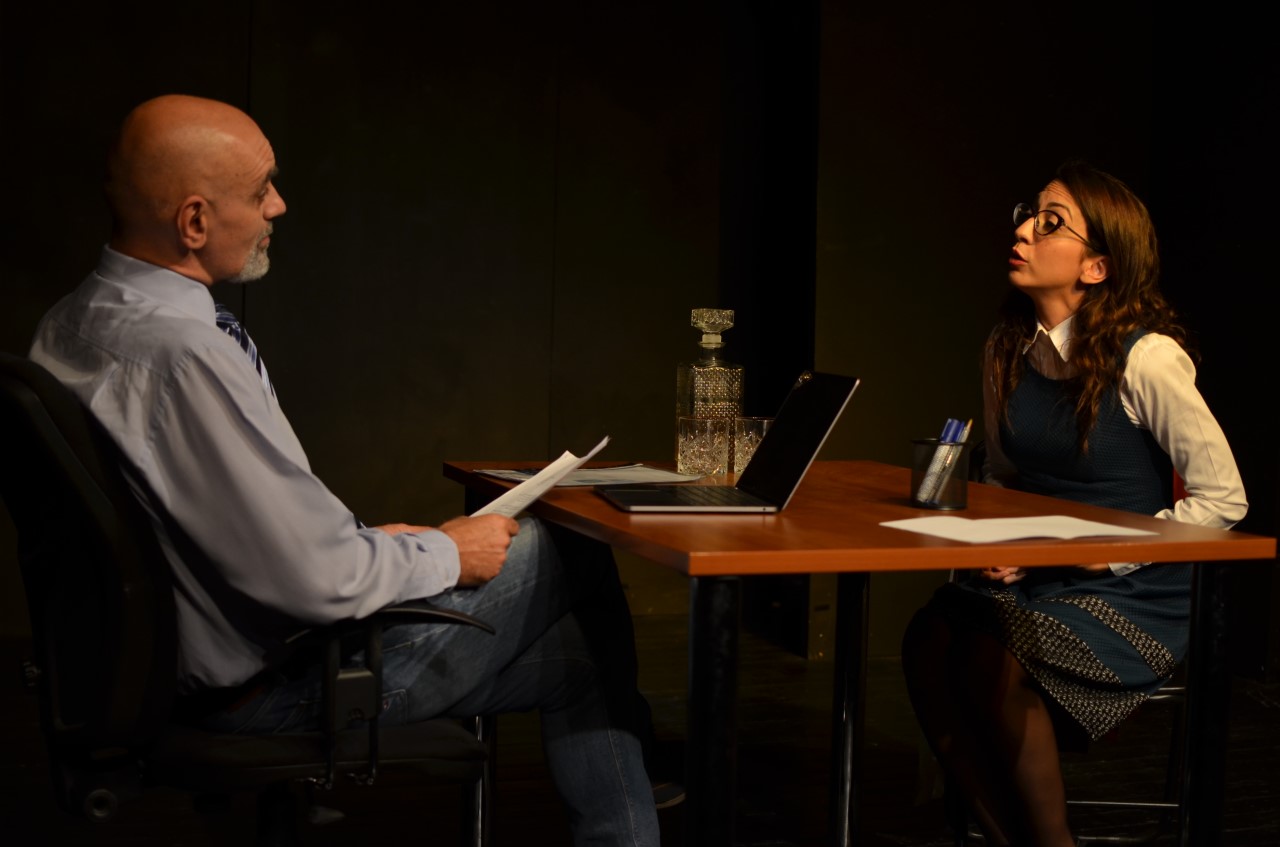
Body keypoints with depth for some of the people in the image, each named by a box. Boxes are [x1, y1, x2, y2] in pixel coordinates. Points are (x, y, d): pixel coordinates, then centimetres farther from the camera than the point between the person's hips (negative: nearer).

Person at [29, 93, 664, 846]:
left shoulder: (74, 325, 2)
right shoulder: (183, 354, -29)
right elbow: (319, 580, -27)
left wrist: (359, 538, 12)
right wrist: (446, 552, -9)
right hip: (279, 684, -9)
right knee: (569, 559, 4)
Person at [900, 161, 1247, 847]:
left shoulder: (1146, 359, -15)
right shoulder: (1007, 351, 5)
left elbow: (1223, 499, -12)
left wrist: (1103, 555, -17)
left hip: (1134, 597, -6)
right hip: (1036, 582, 6)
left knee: (993, 657, -30)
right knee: (930, 636, -23)